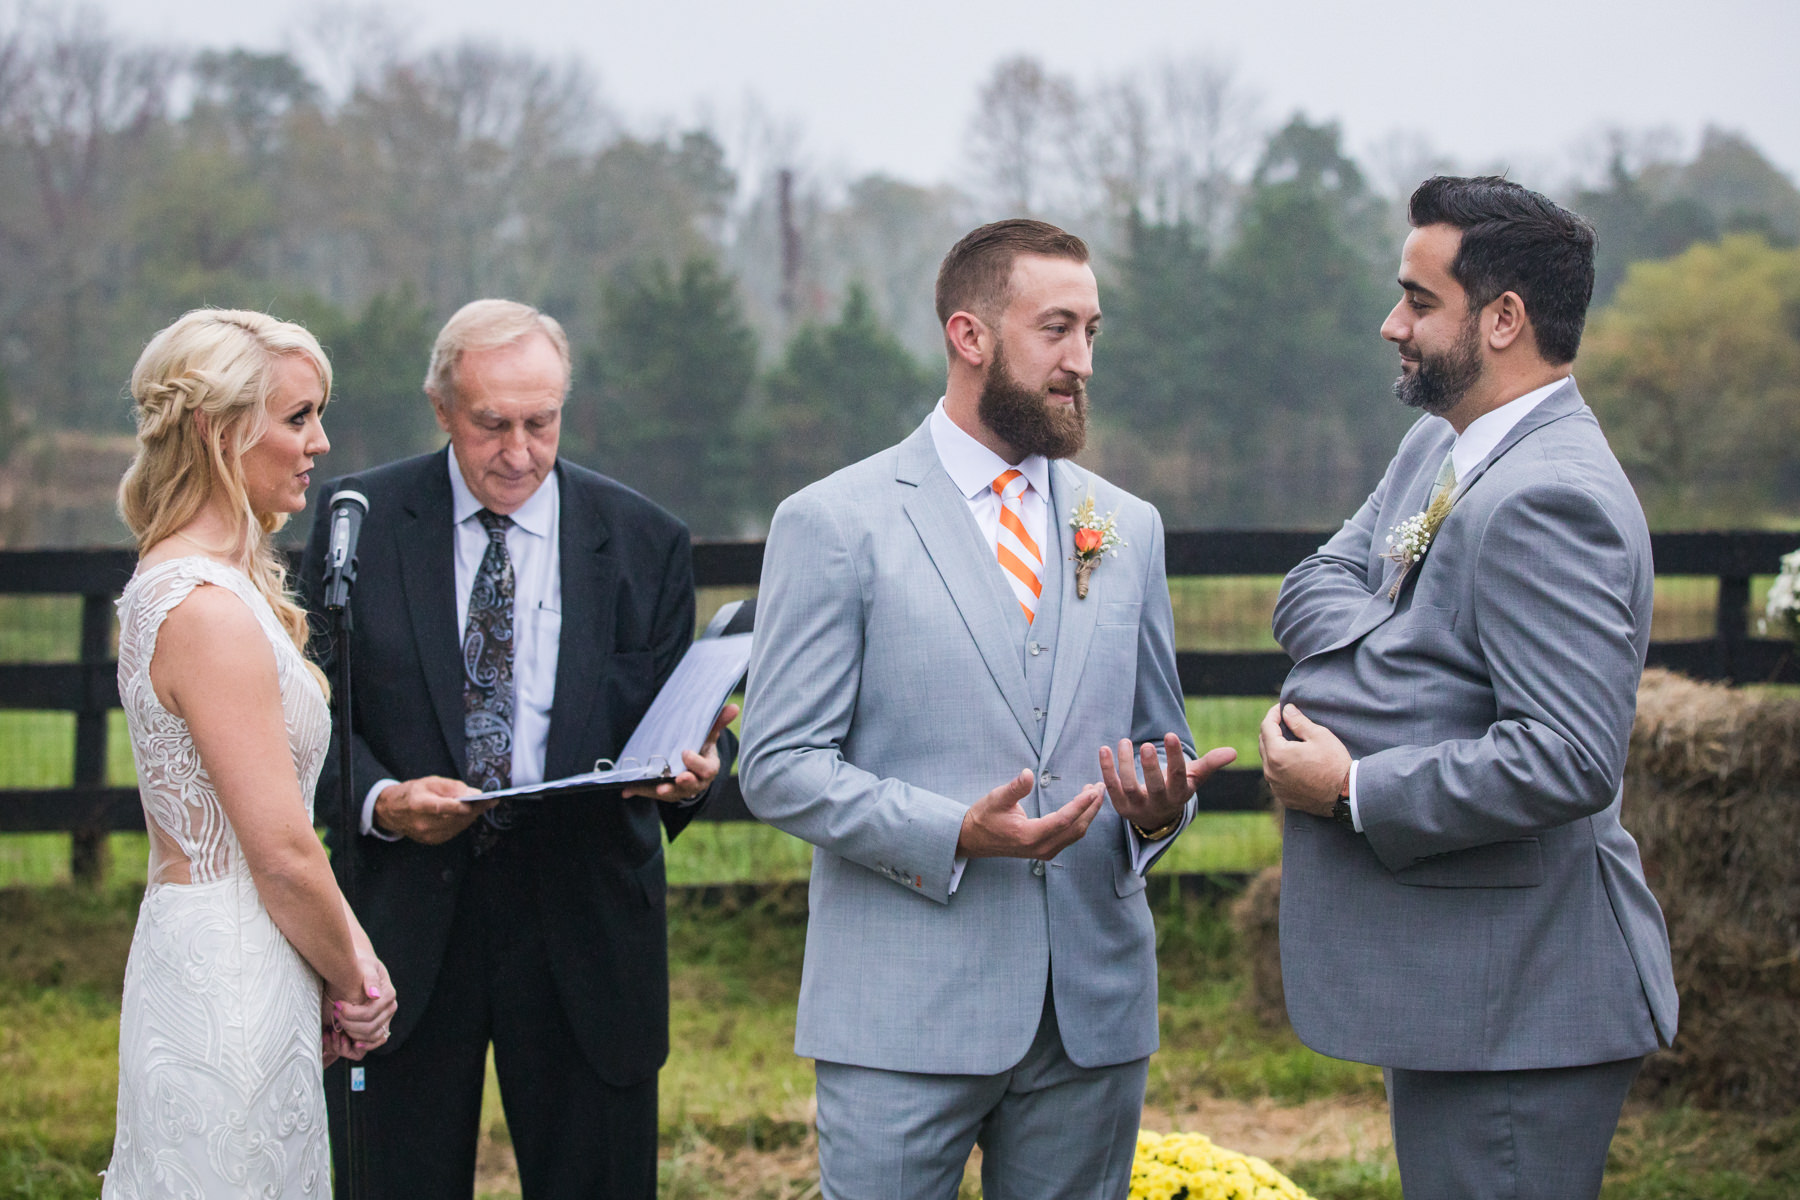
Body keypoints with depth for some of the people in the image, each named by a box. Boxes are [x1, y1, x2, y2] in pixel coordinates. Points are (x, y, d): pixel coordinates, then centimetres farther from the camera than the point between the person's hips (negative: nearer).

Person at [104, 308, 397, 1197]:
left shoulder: (170, 582, 12)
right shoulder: (209, 610, -19)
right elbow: (283, 851, -19)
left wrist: (345, 957, 8)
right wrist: (354, 982, -4)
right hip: (233, 982, -10)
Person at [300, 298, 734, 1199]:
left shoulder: (643, 542, 4)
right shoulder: (361, 519, 3)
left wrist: (685, 771, -18)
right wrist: (380, 800, -15)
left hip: (581, 925, 0)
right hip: (404, 918, 0)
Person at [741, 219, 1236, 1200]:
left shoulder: (1128, 529, 14)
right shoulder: (834, 524, -2)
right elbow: (778, 766, -5)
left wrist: (1158, 808, -4)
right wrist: (953, 834, -19)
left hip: (1094, 1010, 4)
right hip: (905, 1014, -4)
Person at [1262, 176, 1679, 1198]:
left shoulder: (1549, 499, -21)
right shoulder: (1438, 447, 13)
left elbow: (1569, 759, -28)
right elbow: (1318, 580, 13)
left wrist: (1353, 791, -19)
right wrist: (1384, 640, -10)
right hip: (1451, 987, 11)